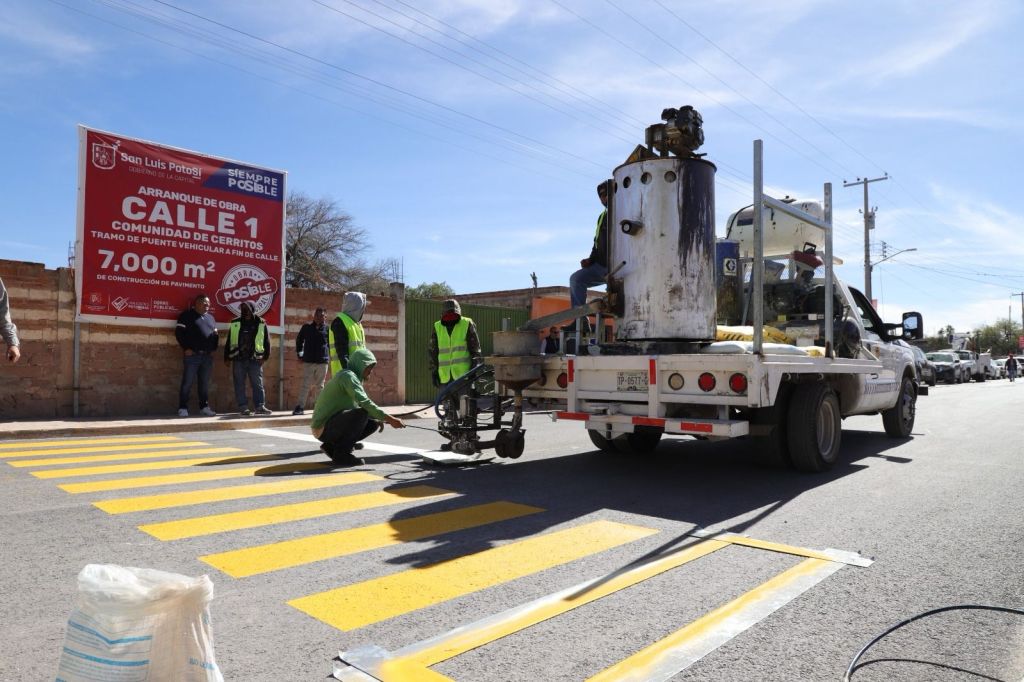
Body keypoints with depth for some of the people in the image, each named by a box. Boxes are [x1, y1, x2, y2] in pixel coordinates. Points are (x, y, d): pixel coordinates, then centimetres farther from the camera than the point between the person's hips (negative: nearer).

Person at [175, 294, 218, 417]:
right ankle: (183, 408, 1)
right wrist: (186, 348, -10)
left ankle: (204, 407, 12)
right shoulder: (187, 315, 2)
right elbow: (179, 332, -4)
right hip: (192, 355, -5)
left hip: (208, 356, 5)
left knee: (205, 383, 7)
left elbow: (215, 335, 24)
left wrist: (213, 349, 12)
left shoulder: (210, 317, 20)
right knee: (187, 382, -5)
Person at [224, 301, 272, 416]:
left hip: (255, 359, -1)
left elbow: (266, 341, 5)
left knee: (258, 384, 0)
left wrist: (265, 356, -2)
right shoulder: (235, 323, 7)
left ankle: (260, 406, 4)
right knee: (239, 385, 3)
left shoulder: (261, 324, 3)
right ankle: (243, 407, 8)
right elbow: (229, 342, 10)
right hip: (238, 359, 1)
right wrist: (227, 358, 8)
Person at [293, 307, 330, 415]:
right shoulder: (306, 327, 3)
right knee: (306, 385, -5)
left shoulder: (327, 329, 3)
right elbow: (299, 340, 15)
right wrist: (299, 355, 10)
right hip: (308, 361, -1)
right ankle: (300, 407, -4)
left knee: (320, 386, 9)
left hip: (322, 362, 1)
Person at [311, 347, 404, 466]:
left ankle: (332, 446, 11)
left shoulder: (354, 378, 15)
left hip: (333, 424, 10)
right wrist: (389, 419, -28)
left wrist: (377, 419, 1)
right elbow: (364, 403, -28)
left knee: (373, 423, 6)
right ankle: (341, 453, -14)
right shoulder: (348, 376, -16)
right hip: (323, 428, -10)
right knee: (361, 413, -28)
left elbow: (362, 404, 19)